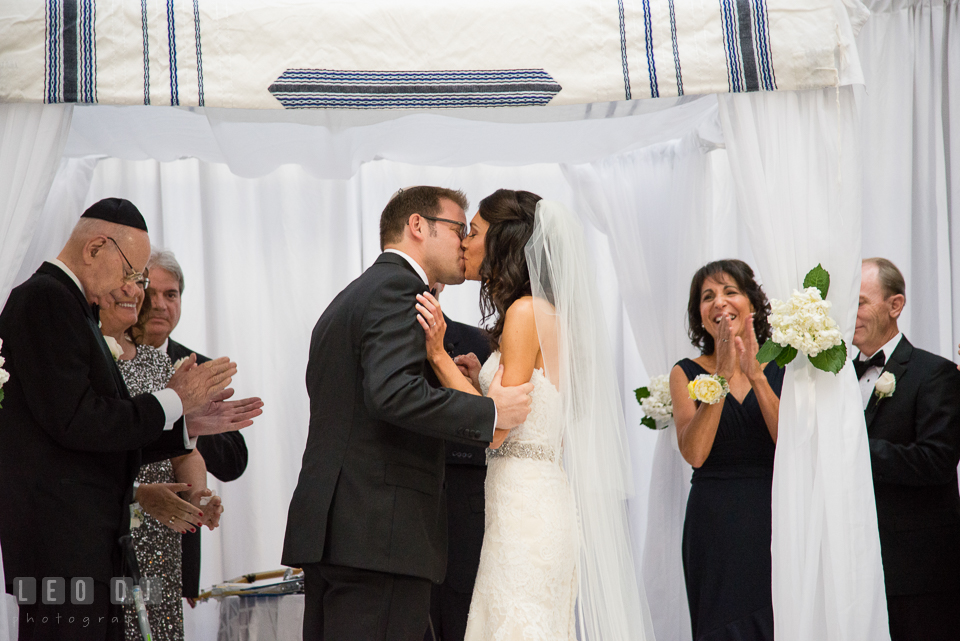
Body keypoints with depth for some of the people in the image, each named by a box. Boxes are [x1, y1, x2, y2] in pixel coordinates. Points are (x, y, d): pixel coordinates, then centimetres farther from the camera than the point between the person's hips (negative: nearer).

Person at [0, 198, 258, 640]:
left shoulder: (65, 304, 21)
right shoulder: (45, 299, -9)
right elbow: (74, 421, -18)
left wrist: (187, 426, 16)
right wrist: (172, 401, -8)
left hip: (87, 541, 10)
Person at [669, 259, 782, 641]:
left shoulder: (780, 369, 6)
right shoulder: (687, 373, 4)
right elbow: (694, 452, -11)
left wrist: (755, 374, -15)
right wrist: (723, 374, -15)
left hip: (772, 520, 1)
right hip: (714, 521, -1)